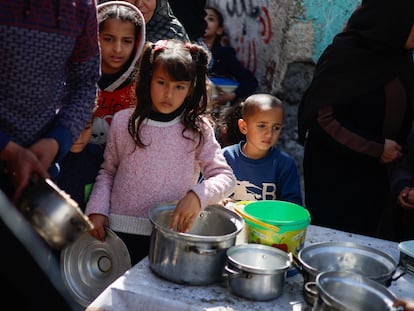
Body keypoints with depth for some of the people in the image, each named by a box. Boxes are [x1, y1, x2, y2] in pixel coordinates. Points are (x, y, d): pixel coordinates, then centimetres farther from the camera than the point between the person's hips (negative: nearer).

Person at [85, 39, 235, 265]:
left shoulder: (198, 129, -3)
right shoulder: (123, 121, 1)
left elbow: (225, 176, -6)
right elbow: (108, 171, 11)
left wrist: (197, 196, -24)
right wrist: (96, 209, -2)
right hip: (120, 231, 1)